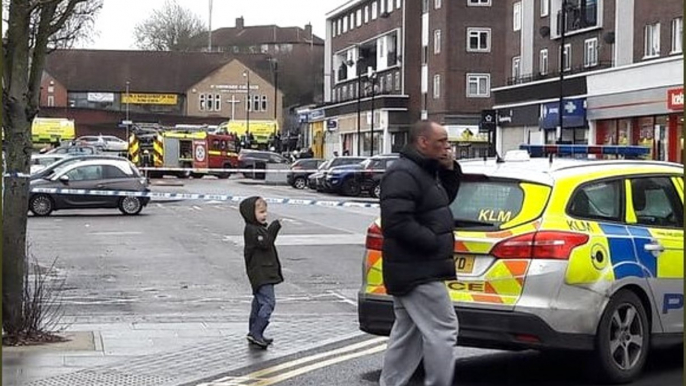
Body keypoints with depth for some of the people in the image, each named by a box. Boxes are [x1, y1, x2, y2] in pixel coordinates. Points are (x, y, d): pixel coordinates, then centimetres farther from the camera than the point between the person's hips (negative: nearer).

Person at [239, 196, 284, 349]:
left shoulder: (259, 228, 17)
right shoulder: (251, 230, -15)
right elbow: (265, 243, -26)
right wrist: (274, 227, -23)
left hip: (265, 272, 11)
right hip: (260, 273, -11)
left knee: (259, 302, 15)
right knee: (268, 302, -16)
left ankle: (254, 332, 23)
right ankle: (255, 333, -16)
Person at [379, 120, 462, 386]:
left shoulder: (424, 171, 15)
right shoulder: (403, 174, -18)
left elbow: (445, 199, 27)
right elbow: (398, 222, -26)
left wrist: (451, 170, 10)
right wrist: (435, 243, -21)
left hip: (413, 271, 11)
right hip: (418, 272, -11)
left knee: (407, 333, 16)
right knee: (443, 331, -8)